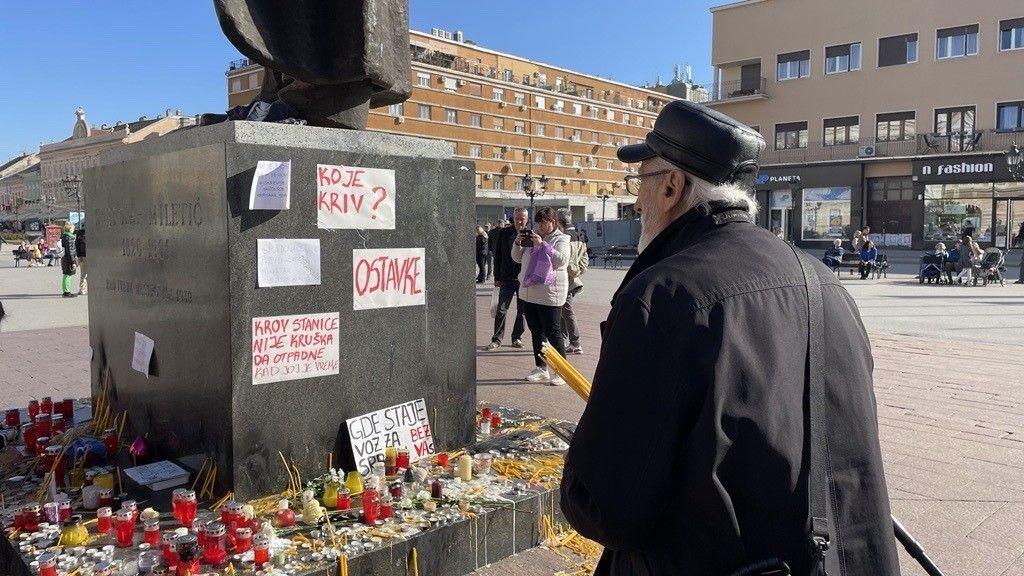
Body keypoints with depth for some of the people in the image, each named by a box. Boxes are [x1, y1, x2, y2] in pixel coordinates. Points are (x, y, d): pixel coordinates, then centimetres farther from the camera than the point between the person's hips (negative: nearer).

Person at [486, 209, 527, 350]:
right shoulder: (503, 233, 2)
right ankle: (496, 340, 6)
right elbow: (497, 256, 6)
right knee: (501, 310, -2)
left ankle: (517, 337, 22)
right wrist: (497, 278, 4)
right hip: (507, 279, 0)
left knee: (523, 310, 8)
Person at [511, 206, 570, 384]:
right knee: (536, 332, 12)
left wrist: (542, 244, -25)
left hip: (550, 294, -7)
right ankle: (541, 369, 22)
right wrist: (518, 243, -1)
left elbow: (561, 260, -23)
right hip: (529, 293, 7)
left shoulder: (561, 239, -5)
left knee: (553, 333, -4)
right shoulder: (533, 237, 14)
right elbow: (518, 258, 17)